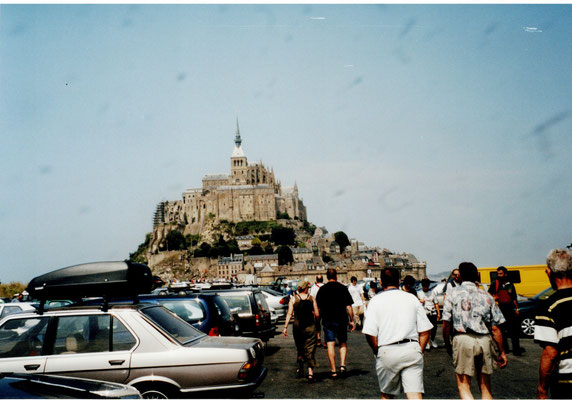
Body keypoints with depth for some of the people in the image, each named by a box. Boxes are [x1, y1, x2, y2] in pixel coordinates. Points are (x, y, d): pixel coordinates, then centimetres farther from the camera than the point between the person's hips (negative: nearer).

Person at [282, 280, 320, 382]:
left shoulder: (293, 299, -1)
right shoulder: (312, 298, -1)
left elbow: (289, 314, -7)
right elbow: (317, 314, -3)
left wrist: (285, 327, -5)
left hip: (298, 327, 1)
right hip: (310, 327, -1)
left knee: (300, 349, 18)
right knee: (310, 350, 3)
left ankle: (300, 369, 27)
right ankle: (310, 372, -6)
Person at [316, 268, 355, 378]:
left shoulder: (322, 289, 0)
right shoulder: (343, 288, -1)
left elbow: (318, 307, 2)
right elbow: (348, 306, -2)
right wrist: (351, 320, 4)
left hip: (327, 320, 0)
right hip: (341, 320, 0)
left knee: (330, 344, 1)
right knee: (343, 343, 16)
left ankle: (333, 370, 0)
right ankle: (342, 365, 1)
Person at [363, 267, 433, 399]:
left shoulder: (376, 301, 1)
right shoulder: (412, 298, 9)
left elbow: (370, 333, -8)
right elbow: (425, 330, 6)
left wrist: (377, 353, 7)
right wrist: (419, 352, 14)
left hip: (387, 351, -1)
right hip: (412, 349, 1)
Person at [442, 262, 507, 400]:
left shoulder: (452, 294, 3)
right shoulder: (486, 296, 9)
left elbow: (446, 324, -2)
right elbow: (496, 328, 7)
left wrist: (447, 345, 12)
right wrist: (502, 352, 14)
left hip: (463, 339, -3)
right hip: (485, 341, 3)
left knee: (463, 386, 3)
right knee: (485, 387, 14)